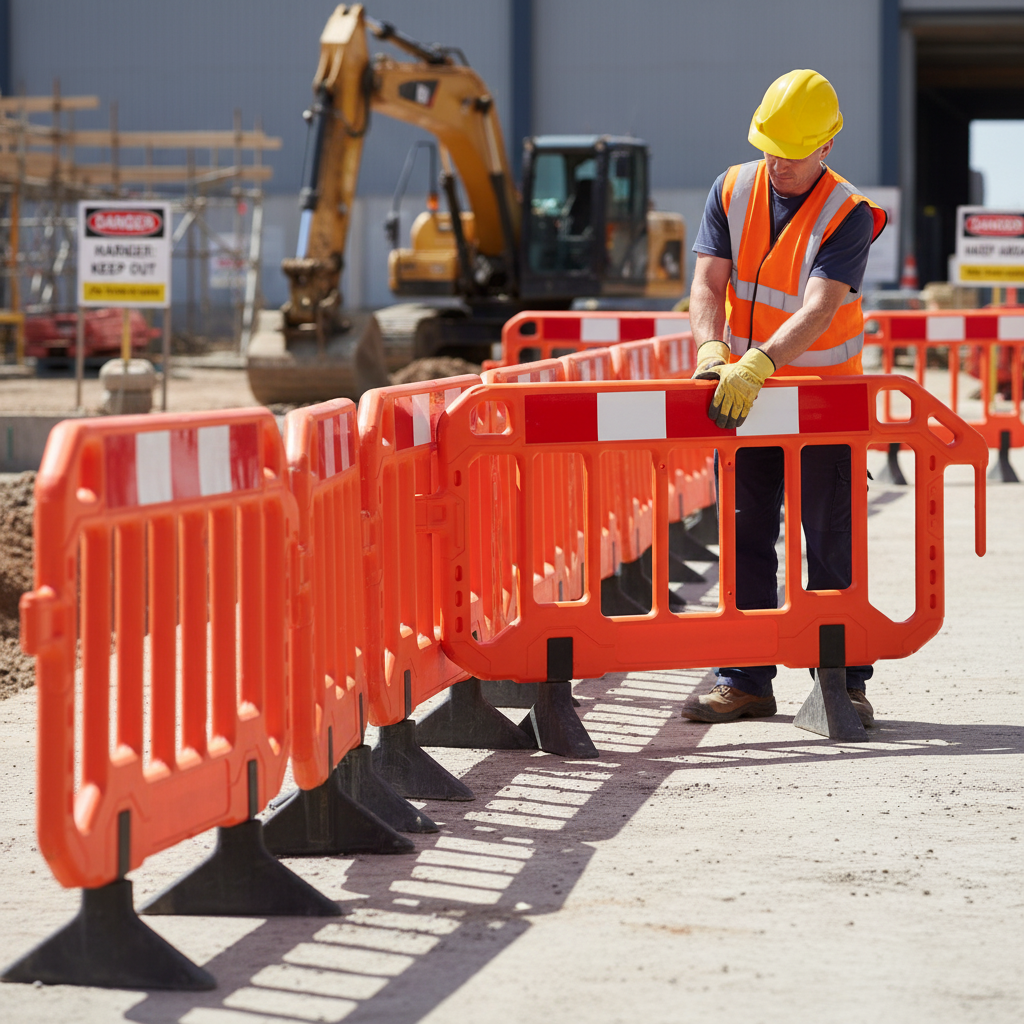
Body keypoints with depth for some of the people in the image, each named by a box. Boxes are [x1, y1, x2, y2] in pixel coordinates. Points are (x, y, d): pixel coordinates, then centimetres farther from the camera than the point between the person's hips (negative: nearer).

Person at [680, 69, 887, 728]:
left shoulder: (849, 215, -14)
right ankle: (745, 681, 12)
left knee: (831, 544, -1)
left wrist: (758, 364, -41)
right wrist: (712, 349, -28)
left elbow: (820, 309, -27)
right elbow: (707, 283, -7)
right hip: (742, 398, 4)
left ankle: (843, 680, 6)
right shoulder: (732, 192, 1)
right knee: (746, 538, 6)